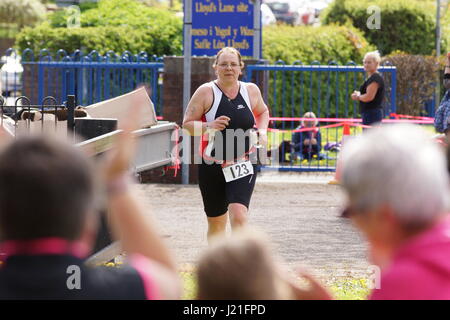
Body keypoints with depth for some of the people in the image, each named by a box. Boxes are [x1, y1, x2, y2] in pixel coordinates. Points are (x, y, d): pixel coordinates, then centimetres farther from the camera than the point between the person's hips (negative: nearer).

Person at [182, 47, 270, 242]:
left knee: (238, 215, -19)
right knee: (216, 222, 11)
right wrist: (209, 126, -24)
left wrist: (262, 131, 5)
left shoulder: (251, 90, 4)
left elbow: (263, 112, 24)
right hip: (212, 165, 0)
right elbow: (187, 124, -5)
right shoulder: (206, 92, -5)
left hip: (243, 166, 0)